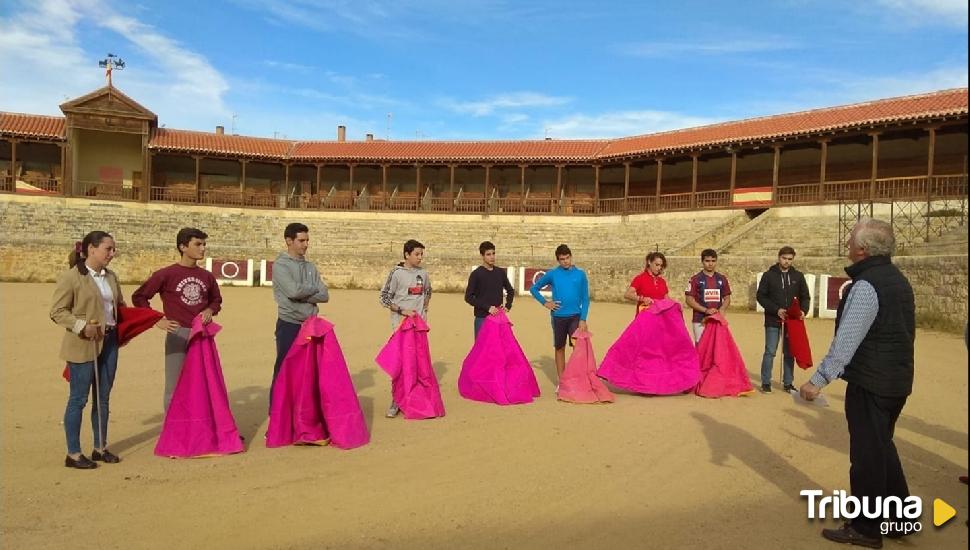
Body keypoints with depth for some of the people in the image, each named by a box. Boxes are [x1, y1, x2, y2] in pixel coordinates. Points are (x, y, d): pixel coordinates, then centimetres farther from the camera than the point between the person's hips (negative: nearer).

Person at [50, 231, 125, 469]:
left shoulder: (111, 277, 11)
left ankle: (100, 448, 25)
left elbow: (119, 305, 23)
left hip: (109, 342, 7)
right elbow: (57, 311, -11)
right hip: (83, 346, -7)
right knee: (79, 398, 1)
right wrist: (81, 326, -23)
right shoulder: (70, 277, -9)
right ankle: (73, 453, 12)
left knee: (103, 398, 13)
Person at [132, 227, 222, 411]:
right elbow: (139, 297, -1)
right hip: (178, 335, -4)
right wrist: (158, 321, -6)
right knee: (174, 388, 5)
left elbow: (216, 299, 21)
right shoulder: (166, 274, -6)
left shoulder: (207, 276, 6)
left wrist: (210, 310, -1)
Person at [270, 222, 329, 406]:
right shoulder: (280, 265, -7)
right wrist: (314, 289, -5)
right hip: (289, 326, -5)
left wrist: (303, 295, -14)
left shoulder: (310, 266, 10)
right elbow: (294, 290, -22)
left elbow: (324, 296, 0)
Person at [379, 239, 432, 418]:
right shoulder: (397, 273, -8)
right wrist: (402, 310, -15)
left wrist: (424, 310, 12)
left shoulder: (423, 273, 6)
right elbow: (384, 297, -7)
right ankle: (396, 400, 1)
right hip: (401, 323, -5)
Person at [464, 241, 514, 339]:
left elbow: (510, 291, 20)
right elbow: (468, 297, -10)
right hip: (482, 318, -4)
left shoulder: (501, 272, 7)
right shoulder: (476, 274, -5)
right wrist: (487, 307, -16)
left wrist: (508, 306, 4)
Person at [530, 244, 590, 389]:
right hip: (558, 317, 1)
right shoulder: (552, 274, 2)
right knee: (560, 348, 10)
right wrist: (545, 303, 0)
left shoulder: (580, 274, 2)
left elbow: (585, 298, 2)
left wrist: (583, 319, -6)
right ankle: (560, 381, 20)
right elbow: (534, 288, 11)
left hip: (575, 316, -1)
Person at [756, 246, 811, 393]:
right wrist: (776, 310, -15)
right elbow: (761, 296, -4)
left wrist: (803, 311, -11)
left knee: (789, 352, 8)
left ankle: (788, 383, 17)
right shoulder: (769, 275, -1)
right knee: (770, 352, 0)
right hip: (773, 320, -2)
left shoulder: (798, 276, 6)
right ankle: (766, 382, 7)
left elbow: (805, 297, 9)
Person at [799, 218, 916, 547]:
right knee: (882, 447, 21)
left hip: (869, 383, -9)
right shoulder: (898, 280, 10)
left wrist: (819, 380, -24)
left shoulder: (866, 286, -20)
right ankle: (899, 517, 31)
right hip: (898, 380, 9)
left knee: (867, 453, 1)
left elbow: (846, 341, -25)